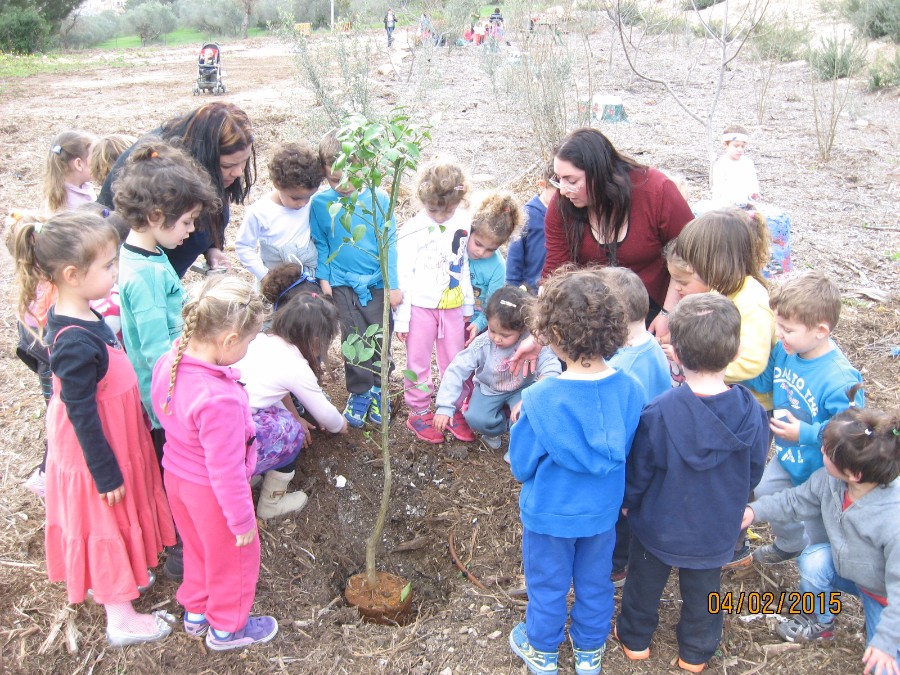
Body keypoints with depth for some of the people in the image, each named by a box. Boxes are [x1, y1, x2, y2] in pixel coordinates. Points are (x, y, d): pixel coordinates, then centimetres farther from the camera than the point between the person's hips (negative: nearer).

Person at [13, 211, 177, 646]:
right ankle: (121, 620, 29)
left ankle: (120, 579, 50)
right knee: (108, 524, 9)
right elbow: (82, 415, -26)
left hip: (113, 439, 8)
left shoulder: (75, 317, -3)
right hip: (97, 451, -8)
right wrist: (107, 474, -17)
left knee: (114, 524, 26)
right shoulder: (76, 344, -33)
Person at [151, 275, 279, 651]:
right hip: (211, 492, -8)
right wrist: (242, 520, -18)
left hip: (176, 474, 8)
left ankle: (195, 612, 53)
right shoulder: (219, 399, -40)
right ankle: (227, 628, 42)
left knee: (197, 548, 31)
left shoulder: (168, 364, -15)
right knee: (234, 559, 20)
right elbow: (226, 469, -31)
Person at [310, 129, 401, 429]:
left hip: (377, 282, 0)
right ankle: (359, 393, 22)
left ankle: (378, 388, 30)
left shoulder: (378, 198, -12)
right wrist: (323, 279, 1)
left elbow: (389, 243, -5)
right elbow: (320, 245, 4)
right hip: (342, 283, 1)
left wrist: (394, 284, -4)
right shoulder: (320, 203, -8)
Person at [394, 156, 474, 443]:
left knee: (455, 361, 13)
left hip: (453, 305, 3)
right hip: (421, 306, -3)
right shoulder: (413, 230, -15)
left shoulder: (464, 222, -4)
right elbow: (402, 276, -11)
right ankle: (419, 412, 24)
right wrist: (401, 318, -9)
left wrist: (468, 305, 12)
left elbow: (465, 265, 7)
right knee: (419, 362, 9)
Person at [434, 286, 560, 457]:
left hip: (521, 389, -1)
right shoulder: (482, 344, -25)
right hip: (489, 390, 1)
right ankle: (495, 429, 12)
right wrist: (445, 407, -29)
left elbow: (551, 370, -35)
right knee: (475, 419, -24)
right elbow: (456, 370, -22)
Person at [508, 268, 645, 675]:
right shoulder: (630, 390, -18)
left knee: (548, 585, 21)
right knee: (595, 583, 25)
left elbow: (521, 467, -17)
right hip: (603, 510, 4)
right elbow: (629, 453, -2)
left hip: (550, 514, -3)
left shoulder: (541, 400, -31)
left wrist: (520, 423, -2)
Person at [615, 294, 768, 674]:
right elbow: (754, 472, -4)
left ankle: (635, 639, 45)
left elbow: (638, 471, -16)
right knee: (703, 590, 25)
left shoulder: (658, 414, -31)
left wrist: (627, 501, 6)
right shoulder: (752, 413, -22)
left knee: (645, 583, 23)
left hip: (658, 524, -2)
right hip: (716, 529, 2)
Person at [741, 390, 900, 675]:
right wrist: (756, 510, -14)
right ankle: (820, 621, 6)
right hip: (846, 566, 5)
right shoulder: (829, 479, -24)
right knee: (812, 562, -24)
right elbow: (796, 501, -3)